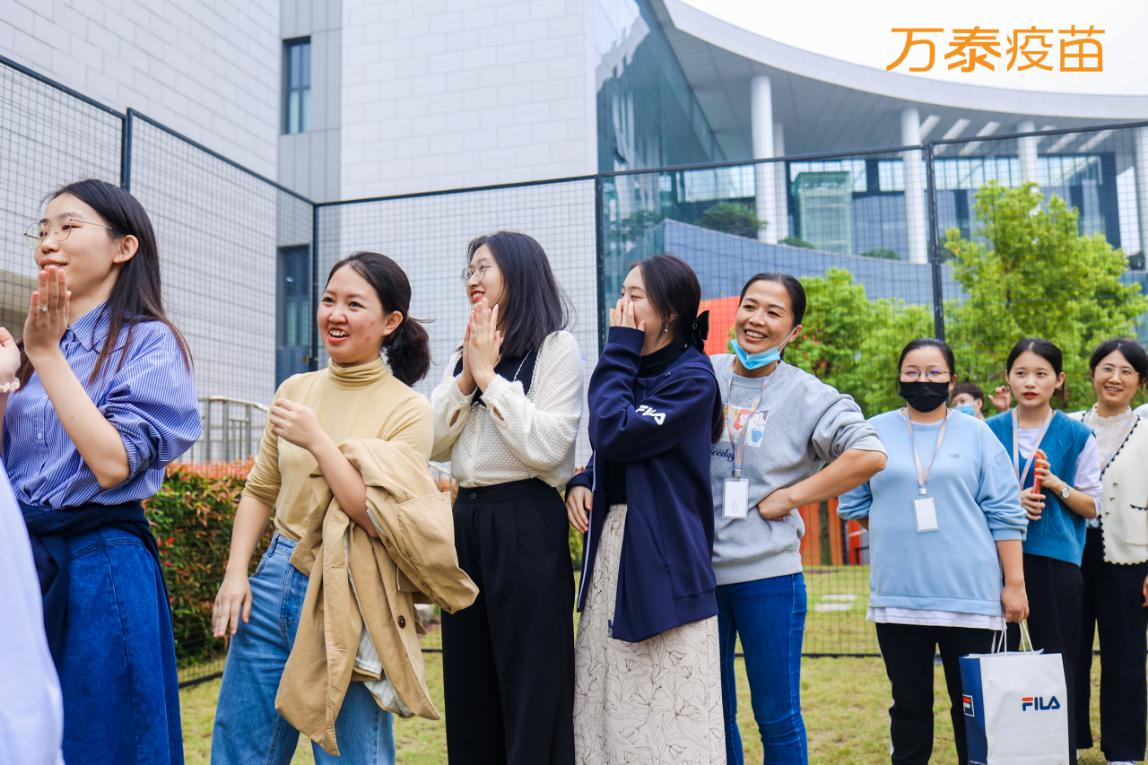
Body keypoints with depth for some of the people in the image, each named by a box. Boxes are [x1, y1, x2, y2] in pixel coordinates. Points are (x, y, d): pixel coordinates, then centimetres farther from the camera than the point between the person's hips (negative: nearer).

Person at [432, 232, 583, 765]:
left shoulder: (556, 347, -4)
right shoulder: (464, 354, 17)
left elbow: (545, 447, -17)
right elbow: (433, 444, 8)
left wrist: (489, 376, -11)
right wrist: (466, 375, -4)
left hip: (526, 521, -7)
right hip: (466, 520, 7)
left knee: (531, 681, 0)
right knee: (469, 682, 12)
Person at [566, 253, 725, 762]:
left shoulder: (692, 378, -10)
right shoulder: (635, 370, 15)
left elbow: (614, 434, -19)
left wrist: (619, 350, -10)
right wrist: (581, 483, 0)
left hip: (663, 556, -8)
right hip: (612, 544, 8)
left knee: (668, 716, -3)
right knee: (611, 702, 12)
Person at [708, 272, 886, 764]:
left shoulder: (810, 396, -3)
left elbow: (869, 454, -14)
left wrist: (790, 496, -13)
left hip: (767, 573, -3)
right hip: (695, 567, 3)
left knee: (777, 718, 7)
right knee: (711, 714, 15)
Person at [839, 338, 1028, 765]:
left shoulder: (975, 433, 4)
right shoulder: (875, 432, 6)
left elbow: (1004, 514, 2)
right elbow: (853, 504, 12)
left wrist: (1014, 583, -2)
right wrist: (894, 530, 4)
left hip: (969, 594, -1)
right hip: (897, 594, 1)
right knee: (909, 703, 10)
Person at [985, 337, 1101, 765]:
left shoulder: (1077, 436, 0)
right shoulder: (989, 432, 4)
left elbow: (1091, 507, 2)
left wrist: (1056, 485, -16)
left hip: (1055, 559, -2)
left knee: (1057, 664, 2)